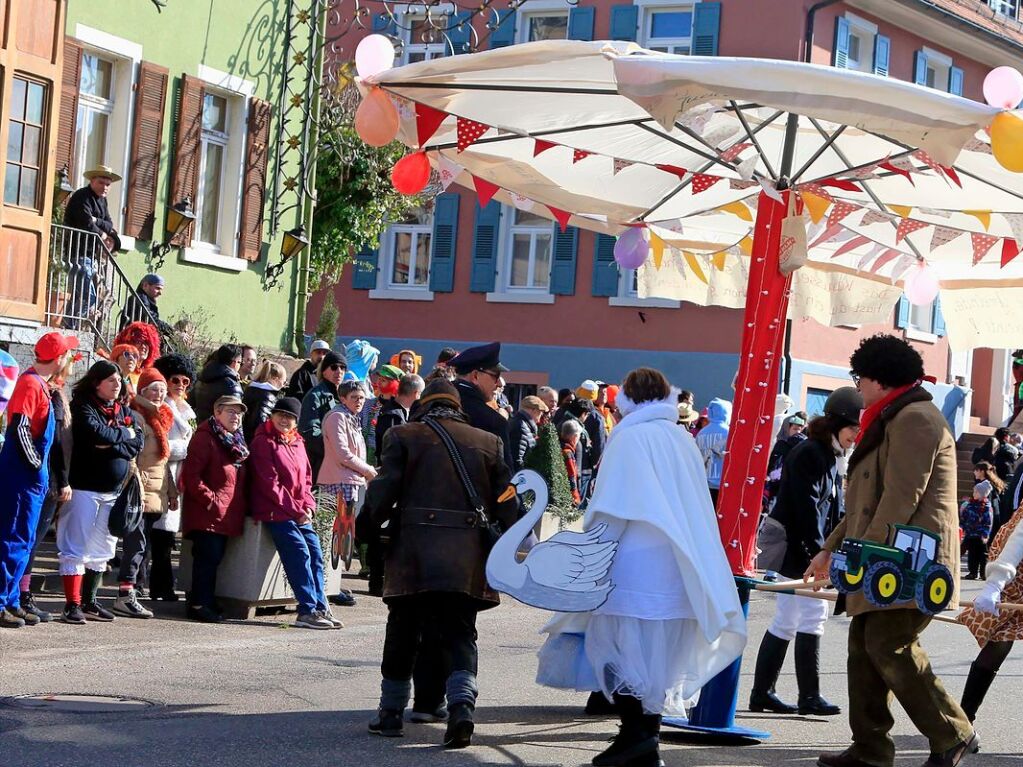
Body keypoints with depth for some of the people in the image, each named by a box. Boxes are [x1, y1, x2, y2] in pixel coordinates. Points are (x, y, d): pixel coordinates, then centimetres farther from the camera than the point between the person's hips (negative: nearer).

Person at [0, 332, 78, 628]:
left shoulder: (40, 383, 14)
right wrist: (37, 465, -15)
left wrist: (42, 470, 16)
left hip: (32, 477, 10)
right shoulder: (30, 384, -15)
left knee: (24, 541, 13)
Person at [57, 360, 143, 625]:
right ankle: (72, 604, -4)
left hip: (114, 490, 7)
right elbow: (95, 433, -22)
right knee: (76, 547, -5)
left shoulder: (123, 410, 13)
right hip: (85, 487, -7)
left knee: (102, 549, 10)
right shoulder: (83, 405, -5)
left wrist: (111, 445, -15)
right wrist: (123, 434, -7)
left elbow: (137, 444, 1)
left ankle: (89, 602, 19)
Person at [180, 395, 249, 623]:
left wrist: (239, 507, 14)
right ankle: (199, 604, -4)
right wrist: (210, 500, -17)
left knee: (215, 557, 10)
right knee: (208, 557, -9)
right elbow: (191, 476, -16)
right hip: (207, 514, -8)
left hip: (226, 515, 8)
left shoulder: (237, 442, 19)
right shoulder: (205, 437, -9)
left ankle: (206, 602, 16)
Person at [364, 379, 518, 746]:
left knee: (403, 632, 12)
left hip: (413, 554, -1)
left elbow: (382, 492, -4)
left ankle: (391, 712, 20)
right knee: (459, 635, 4)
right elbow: (506, 504, 9)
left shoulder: (404, 436, 5)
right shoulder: (488, 442, 11)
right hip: (468, 560, 1)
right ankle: (462, 704, -18)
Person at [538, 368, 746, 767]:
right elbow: (698, 510, 13)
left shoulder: (630, 436, -5)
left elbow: (611, 509, -11)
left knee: (613, 644, -2)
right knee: (657, 654, 9)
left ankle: (635, 728, -14)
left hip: (633, 567, -6)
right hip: (676, 571, 6)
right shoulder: (684, 440, 12)